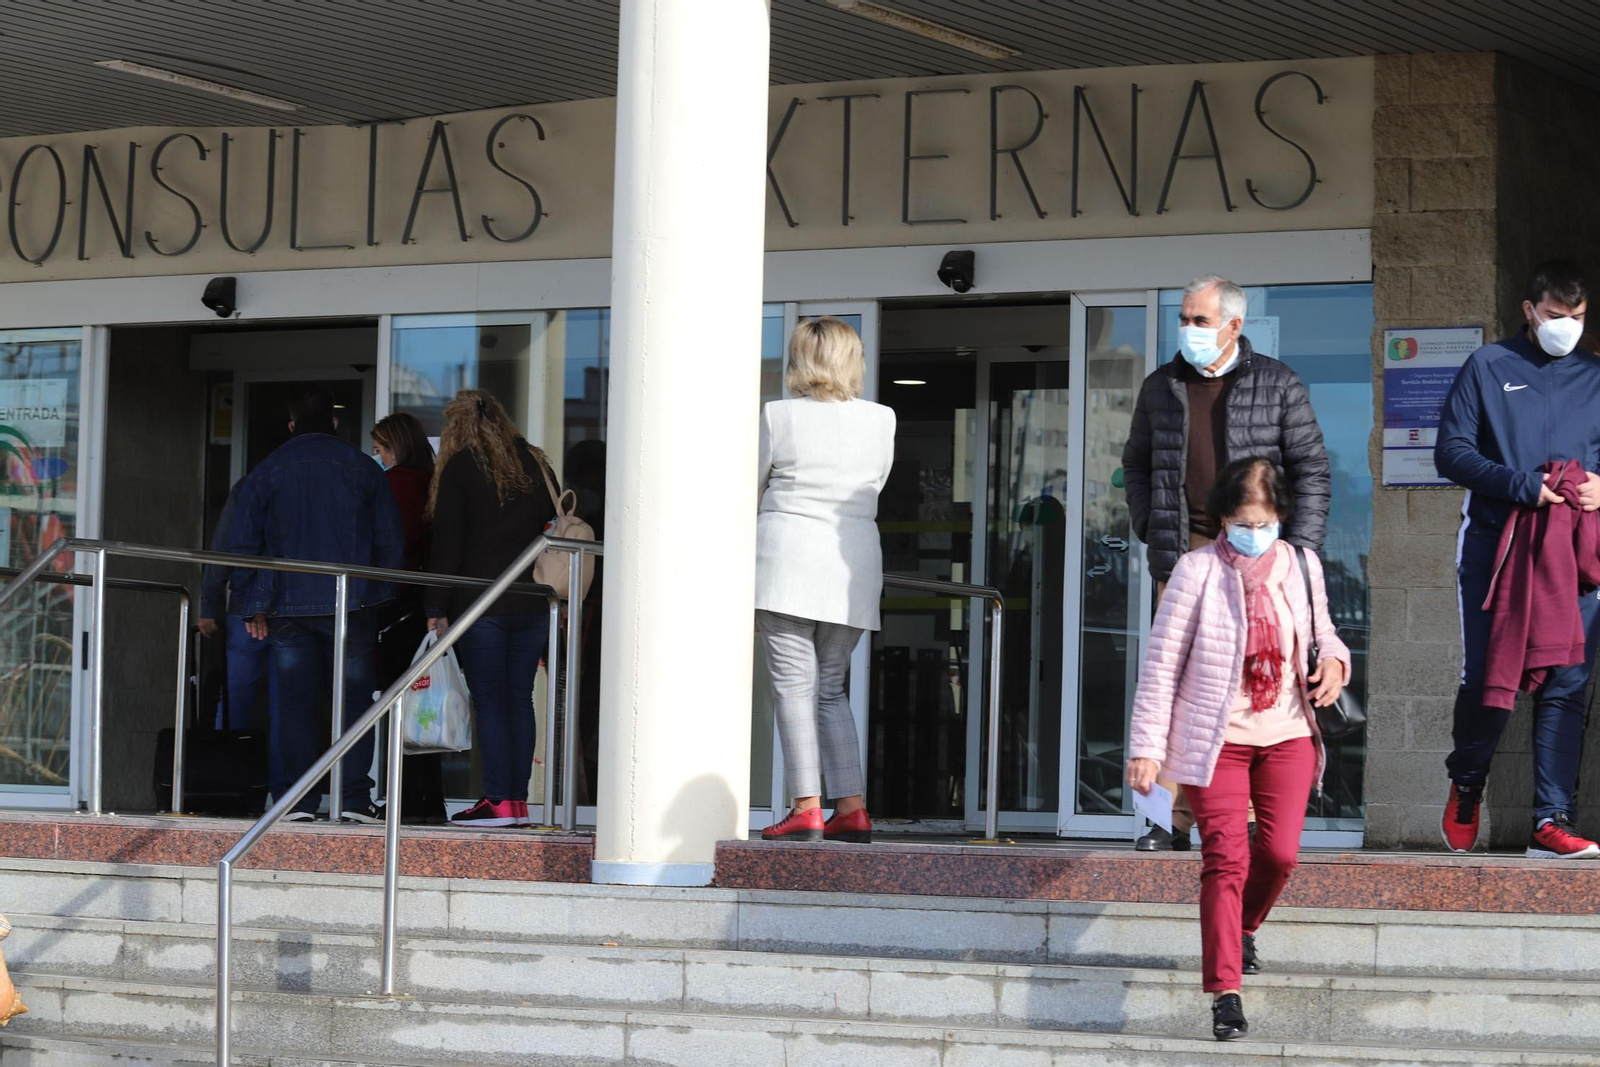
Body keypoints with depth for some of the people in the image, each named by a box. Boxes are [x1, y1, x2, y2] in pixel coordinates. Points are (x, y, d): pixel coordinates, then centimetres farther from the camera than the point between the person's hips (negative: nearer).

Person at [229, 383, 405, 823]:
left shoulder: (266, 471, 5)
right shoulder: (362, 467, 4)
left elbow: (244, 543, 4)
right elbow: (391, 539, 4)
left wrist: (254, 606, 7)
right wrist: (378, 593, 13)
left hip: (287, 606, 1)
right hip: (352, 605, -1)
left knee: (295, 701, 3)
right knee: (353, 698, 3)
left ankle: (297, 798, -1)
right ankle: (352, 796, -4)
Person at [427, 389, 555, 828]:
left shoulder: (459, 467, -4)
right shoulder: (535, 464, 12)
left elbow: (448, 542, -7)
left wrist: (438, 606, -4)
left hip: (480, 605, -5)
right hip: (533, 606, 5)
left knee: (489, 699, -3)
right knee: (519, 698, 7)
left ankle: (498, 800, -7)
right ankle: (519, 800, 6)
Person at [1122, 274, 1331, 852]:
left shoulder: (1278, 385, 3)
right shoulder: (1161, 388, 11)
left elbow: (1312, 471, 4)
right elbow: (1137, 462, 23)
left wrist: (1298, 550, -4)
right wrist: (1149, 528, 9)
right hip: (1182, 553, 2)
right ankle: (1176, 819, -1)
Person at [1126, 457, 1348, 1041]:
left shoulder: (1302, 566, 3)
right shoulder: (1197, 571, -8)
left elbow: (1321, 631, 21)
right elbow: (1162, 661, -6)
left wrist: (1334, 661, -5)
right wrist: (1147, 746, -9)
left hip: (1287, 734, 3)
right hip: (1216, 736, -3)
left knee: (1280, 851, -7)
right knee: (1225, 858, -10)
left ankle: (1243, 929, 26)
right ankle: (1225, 991, -8)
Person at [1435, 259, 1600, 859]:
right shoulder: (1488, 368, 6)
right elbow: (1452, 451, -1)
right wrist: (1526, 486, -13)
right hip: (1495, 542, -2)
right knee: (1487, 679, -4)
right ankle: (1466, 785, 23)